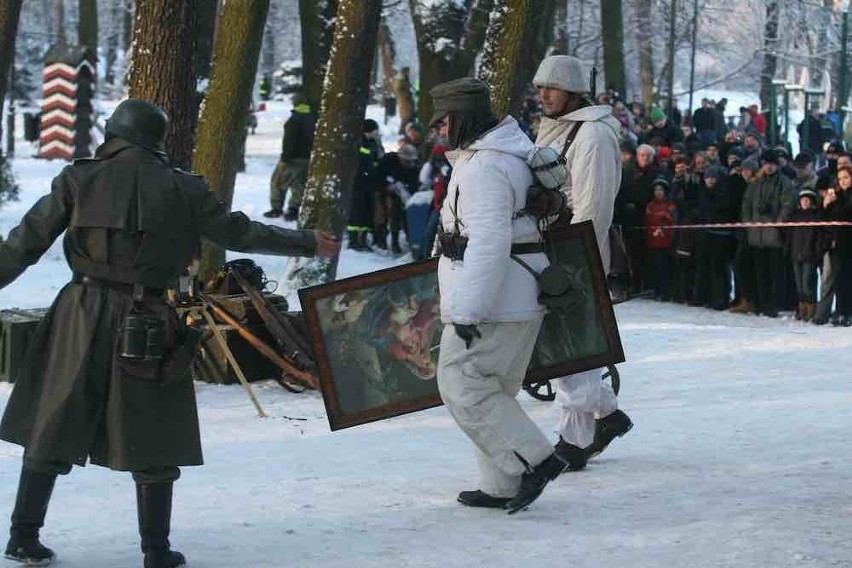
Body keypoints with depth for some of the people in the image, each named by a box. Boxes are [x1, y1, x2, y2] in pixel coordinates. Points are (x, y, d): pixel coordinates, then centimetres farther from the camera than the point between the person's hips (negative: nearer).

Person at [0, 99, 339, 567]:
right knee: (153, 441, 9)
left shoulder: (78, 179, 1)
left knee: (51, 430, 13)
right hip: (146, 325, -1)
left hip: (81, 315, 1)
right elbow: (240, 233, 7)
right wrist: (308, 243, 19)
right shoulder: (180, 189, 0)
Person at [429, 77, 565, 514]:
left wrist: (467, 310, -25)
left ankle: (534, 459, -8)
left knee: (463, 385, -7)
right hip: (519, 297, 10)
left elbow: (489, 244, -25)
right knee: (493, 389, 14)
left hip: (490, 298, -10)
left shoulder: (483, 168, -18)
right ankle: (500, 486, 17)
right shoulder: (510, 153, 16)